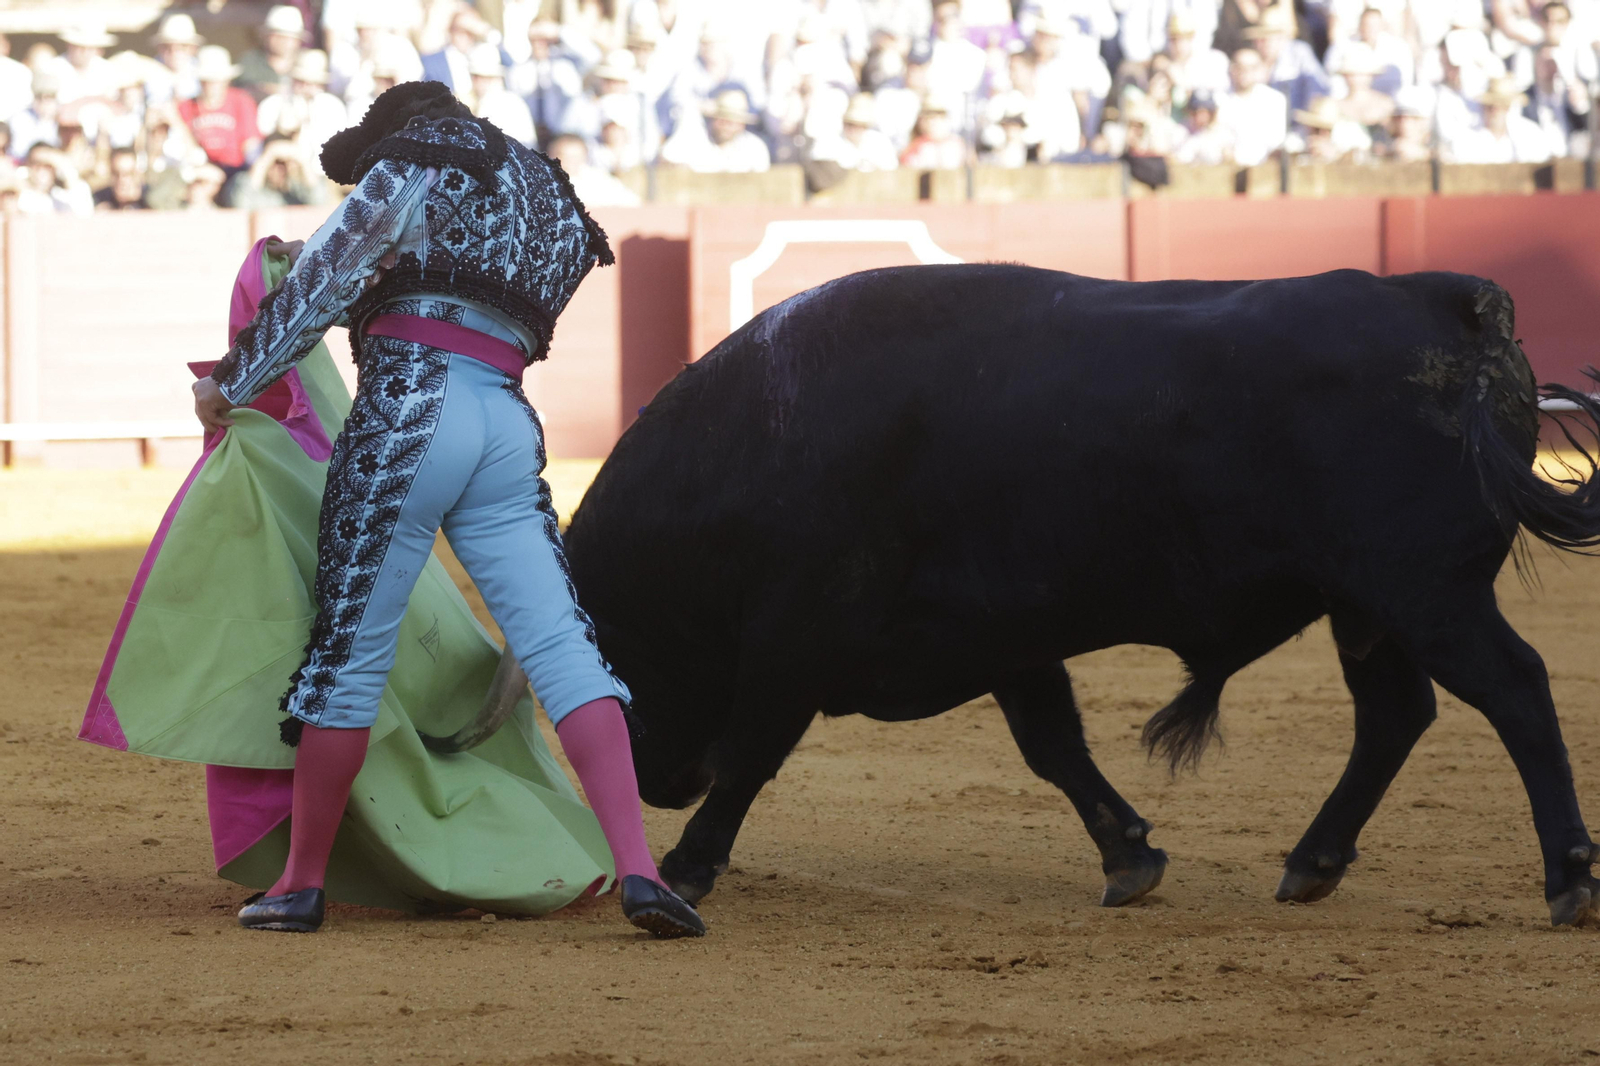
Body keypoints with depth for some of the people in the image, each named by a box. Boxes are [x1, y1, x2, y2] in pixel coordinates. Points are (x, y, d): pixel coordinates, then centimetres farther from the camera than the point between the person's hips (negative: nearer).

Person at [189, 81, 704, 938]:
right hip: (508, 425, 6)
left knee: (349, 646, 1)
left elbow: (324, 280, 3)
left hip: (409, 404, -6)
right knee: (558, 640, -2)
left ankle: (302, 882, 7)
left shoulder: (416, 162, 7)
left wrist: (231, 382, 11)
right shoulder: (552, 204, 29)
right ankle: (638, 869, -15)